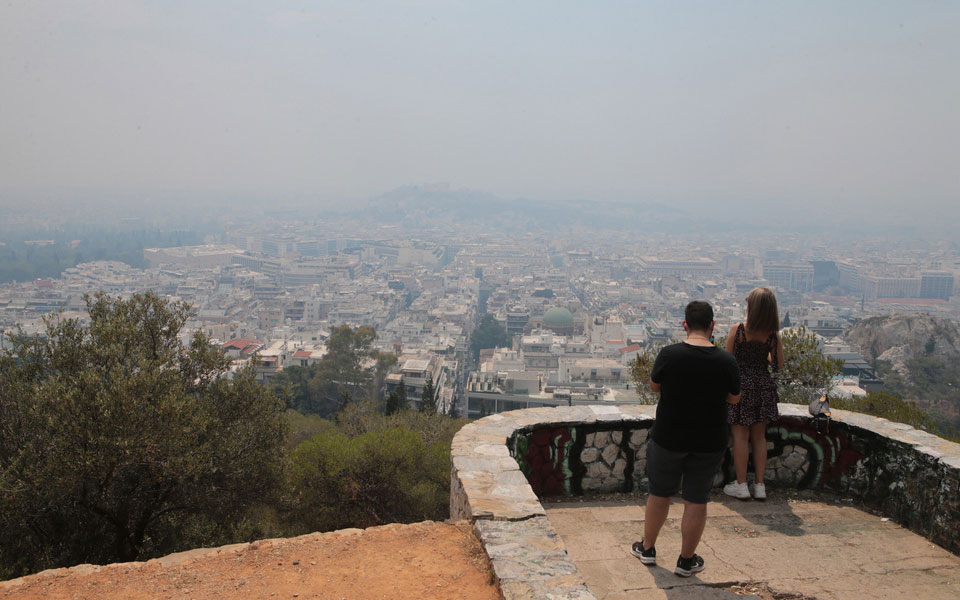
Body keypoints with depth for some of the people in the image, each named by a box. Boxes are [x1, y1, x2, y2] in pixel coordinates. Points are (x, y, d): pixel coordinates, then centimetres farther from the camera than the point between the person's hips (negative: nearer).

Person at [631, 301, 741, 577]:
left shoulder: (669, 354, -15)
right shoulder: (726, 361, -13)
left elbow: (654, 386, 1)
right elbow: (734, 398, 2)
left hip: (669, 437, 0)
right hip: (709, 441, 0)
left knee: (659, 493, 16)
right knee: (696, 500, 10)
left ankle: (647, 548, 31)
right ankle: (687, 560, 20)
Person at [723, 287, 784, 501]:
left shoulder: (738, 330, -13)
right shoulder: (773, 335, -4)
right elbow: (778, 365, 3)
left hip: (741, 385, -3)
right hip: (764, 385, 3)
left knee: (740, 436, 5)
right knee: (759, 436, 13)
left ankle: (741, 486, 11)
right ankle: (759, 485, 18)